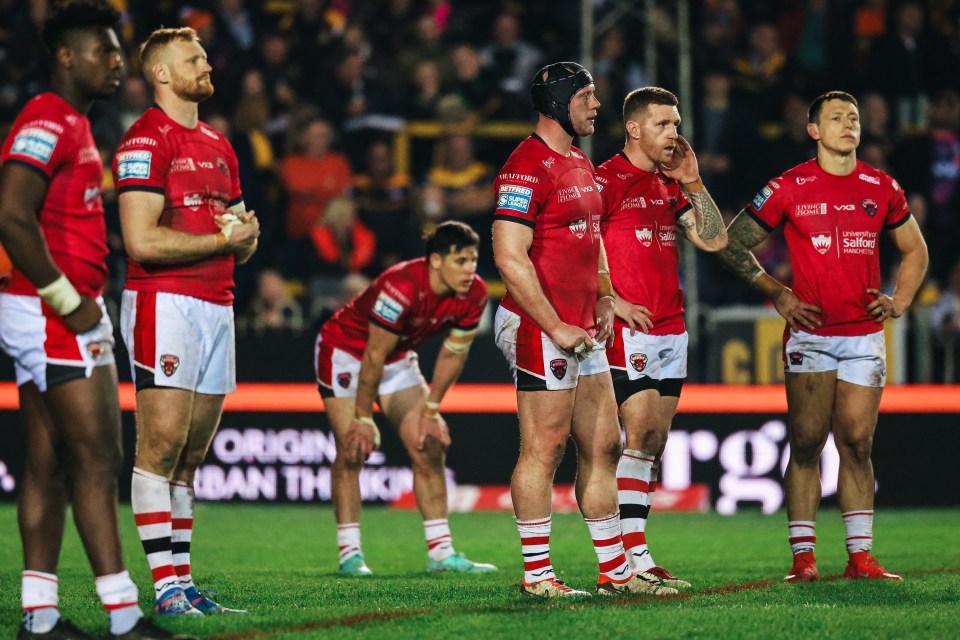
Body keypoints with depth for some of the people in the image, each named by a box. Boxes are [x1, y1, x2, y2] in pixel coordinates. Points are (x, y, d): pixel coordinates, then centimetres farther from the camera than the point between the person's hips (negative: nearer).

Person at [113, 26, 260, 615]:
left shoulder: (219, 146, 21)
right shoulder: (147, 141, -6)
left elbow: (243, 244, 26)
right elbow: (143, 240, -16)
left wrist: (247, 234, 2)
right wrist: (222, 238, -8)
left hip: (217, 305, 8)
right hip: (165, 303, -8)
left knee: (191, 455, 7)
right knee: (162, 445, -10)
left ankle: (183, 578, 9)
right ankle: (166, 585, -11)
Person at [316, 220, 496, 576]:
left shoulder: (473, 295, -17)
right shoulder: (402, 287, -37)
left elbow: (454, 352, -1)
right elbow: (374, 355, -29)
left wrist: (431, 409, 0)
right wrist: (364, 418, -23)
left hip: (399, 357, 7)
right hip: (345, 350, -7)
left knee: (430, 448, -2)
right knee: (352, 451, -14)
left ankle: (441, 552, 1)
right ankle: (350, 554, -10)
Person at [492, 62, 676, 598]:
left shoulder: (582, 165, 17)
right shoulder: (528, 167, -14)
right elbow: (510, 258, -19)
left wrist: (604, 298, 15)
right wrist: (556, 328, -19)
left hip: (583, 332, 10)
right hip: (542, 331, -10)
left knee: (604, 446, 11)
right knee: (545, 448, -6)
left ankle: (616, 570, 18)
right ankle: (537, 575, -1)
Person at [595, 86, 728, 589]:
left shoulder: (670, 185, 16)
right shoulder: (607, 181, -8)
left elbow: (714, 240, 13)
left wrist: (692, 182, 5)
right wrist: (613, 302, -16)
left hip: (671, 330, 8)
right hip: (630, 331, -8)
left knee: (655, 441, 6)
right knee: (641, 434, -14)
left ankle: (628, 560, 9)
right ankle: (634, 558, -14)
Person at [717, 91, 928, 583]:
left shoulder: (881, 187, 8)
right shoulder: (789, 187, -1)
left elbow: (914, 250, 21)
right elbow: (732, 244, 6)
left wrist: (900, 301, 7)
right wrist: (776, 294, -1)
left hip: (865, 334, 2)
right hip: (810, 334, -2)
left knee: (857, 444, 1)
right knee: (806, 444, -2)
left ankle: (860, 556, 4)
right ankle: (803, 556, 1)